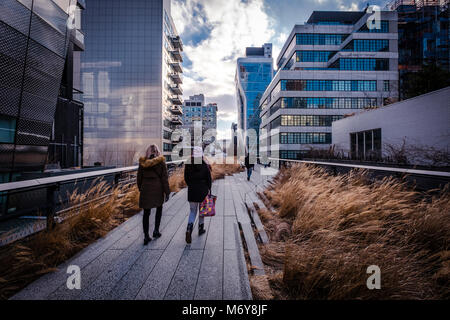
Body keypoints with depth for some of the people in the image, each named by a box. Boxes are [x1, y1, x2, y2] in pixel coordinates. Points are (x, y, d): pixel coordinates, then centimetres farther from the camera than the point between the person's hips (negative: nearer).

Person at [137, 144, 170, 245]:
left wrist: (140, 189, 22)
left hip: (145, 189, 2)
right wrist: (167, 192, -4)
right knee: (159, 208, 22)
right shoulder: (161, 162, -7)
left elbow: (139, 177, 8)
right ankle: (156, 231, 22)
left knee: (146, 213, 9)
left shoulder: (142, 162, 1)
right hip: (157, 189, -1)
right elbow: (164, 178, -8)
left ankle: (146, 236, 9)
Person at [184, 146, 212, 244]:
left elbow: (186, 178, 3)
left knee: (193, 211, 10)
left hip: (192, 191, 1)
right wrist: (209, 189, 6)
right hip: (203, 190, -1)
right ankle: (201, 228, 28)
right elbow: (209, 179, -5)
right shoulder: (205, 165, -9)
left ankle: (189, 229, -10)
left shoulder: (188, 165, -4)